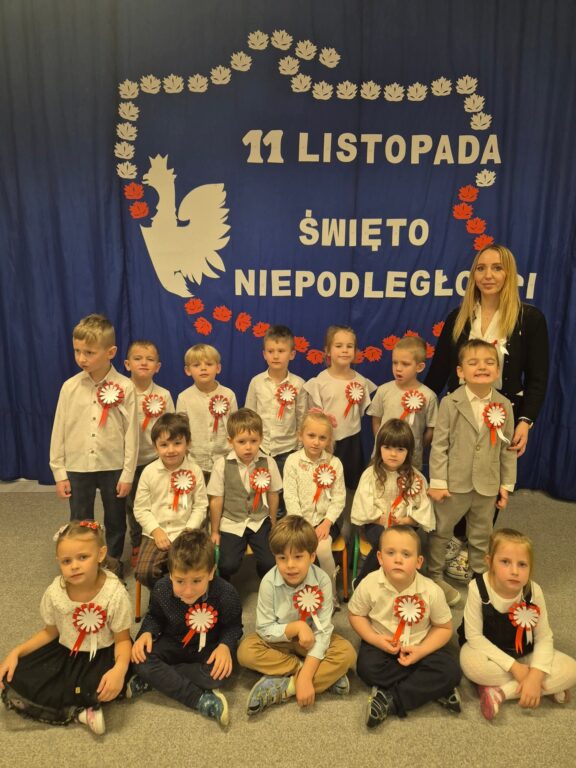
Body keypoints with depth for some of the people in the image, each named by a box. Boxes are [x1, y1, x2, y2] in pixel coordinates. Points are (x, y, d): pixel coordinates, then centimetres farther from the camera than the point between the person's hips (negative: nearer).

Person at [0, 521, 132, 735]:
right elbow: (50, 632, 5)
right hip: (65, 651, 5)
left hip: (101, 654, -4)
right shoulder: (55, 593, -13)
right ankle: (81, 712, -14)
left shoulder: (115, 593, -24)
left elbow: (122, 639, -15)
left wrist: (120, 669, -35)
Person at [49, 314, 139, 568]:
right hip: (77, 467, 1)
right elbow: (59, 431, 1)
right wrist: (59, 472, 1)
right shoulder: (70, 387, -6)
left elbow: (131, 433, -8)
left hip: (113, 466, -1)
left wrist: (127, 473, -6)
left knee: (115, 521, 16)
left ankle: (113, 564, 37)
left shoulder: (125, 387, -11)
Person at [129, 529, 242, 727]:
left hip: (209, 647, -2)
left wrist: (225, 645, -30)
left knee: (218, 673, -33)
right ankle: (200, 699, -23)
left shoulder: (225, 594, -26)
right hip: (173, 643, 2)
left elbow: (233, 626, -10)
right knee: (141, 662, -26)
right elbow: (154, 616, 2)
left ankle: (153, 679, -16)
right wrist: (147, 632, -18)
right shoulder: (161, 589, -19)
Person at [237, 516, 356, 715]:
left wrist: (305, 677, -32)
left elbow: (323, 631, -25)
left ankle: (284, 687, -23)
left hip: (310, 641, 0)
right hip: (279, 640, 1)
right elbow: (265, 630, -17)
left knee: (346, 653, -25)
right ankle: (325, 676, -21)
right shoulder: (269, 583, -24)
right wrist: (297, 627, -32)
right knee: (246, 651, -27)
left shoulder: (322, 581, -25)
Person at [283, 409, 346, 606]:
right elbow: (290, 497, -8)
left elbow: (339, 498, -3)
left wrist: (326, 523, -14)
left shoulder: (334, 463, -1)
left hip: (324, 519, 0)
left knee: (323, 549, -26)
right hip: (299, 520, 0)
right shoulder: (293, 461, -4)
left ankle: (331, 594, -1)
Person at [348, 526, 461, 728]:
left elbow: (444, 628, -6)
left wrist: (421, 651, -20)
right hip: (381, 644, 0)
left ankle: (391, 700, -19)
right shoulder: (370, 584, -20)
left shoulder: (432, 591, -19)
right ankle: (435, 689, -16)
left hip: (420, 646, 1)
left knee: (450, 672, -22)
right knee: (367, 667, -29)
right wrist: (376, 639, -20)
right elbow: (355, 614, -4)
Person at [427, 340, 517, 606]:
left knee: (481, 537, 19)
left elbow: (507, 448, 5)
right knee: (440, 531, 11)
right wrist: (437, 482, -12)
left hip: (487, 485, 3)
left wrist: (506, 484, 4)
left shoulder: (504, 406, -1)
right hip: (454, 482, -3)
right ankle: (434, 576, 30)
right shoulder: (450, 403, -10)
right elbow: (439, 444, -10)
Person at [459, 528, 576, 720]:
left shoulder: (534, 591, -19)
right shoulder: (478, 588, -26)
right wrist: (513, 667, -23)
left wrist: (536, 675, -27)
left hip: (523, 654, 3)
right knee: (471, 662, -35)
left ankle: (499, 692, -18)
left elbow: (544, 637, -13)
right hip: (489, 652, -3)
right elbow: (474, 636, -21)